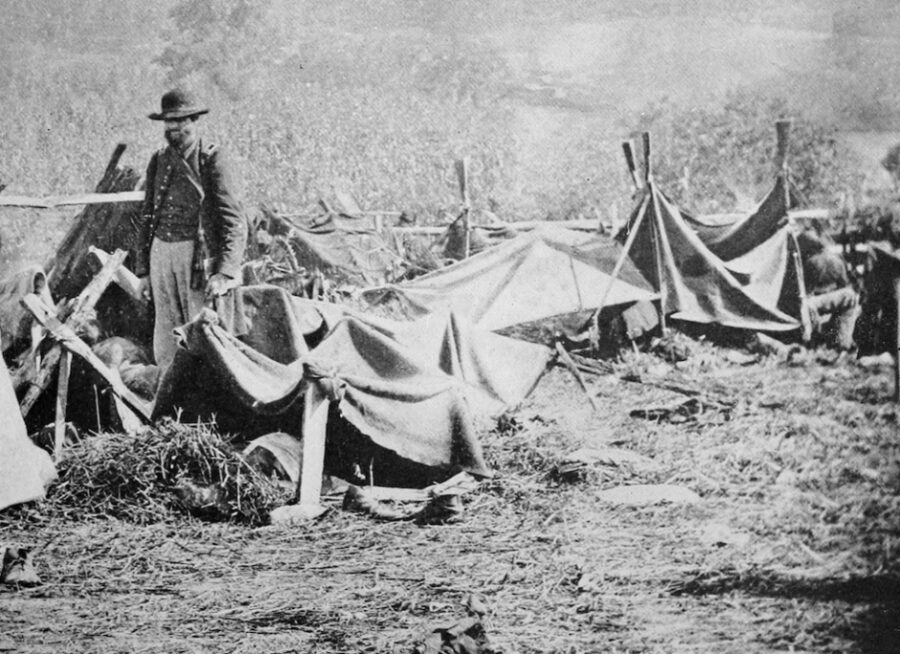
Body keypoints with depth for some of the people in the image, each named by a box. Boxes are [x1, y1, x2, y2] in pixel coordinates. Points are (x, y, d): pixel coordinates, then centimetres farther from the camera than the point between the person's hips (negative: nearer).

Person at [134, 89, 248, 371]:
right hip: (161, 252, 5)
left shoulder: (212, 160, -5)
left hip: (198, 255, -5)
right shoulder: (158, 160, 12)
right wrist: (142, 270, 14)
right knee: (165, 334, 6)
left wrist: (224, 273, -18)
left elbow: (235, 221, -10)